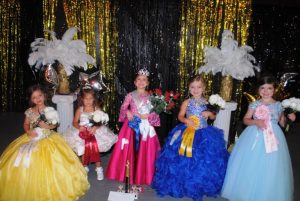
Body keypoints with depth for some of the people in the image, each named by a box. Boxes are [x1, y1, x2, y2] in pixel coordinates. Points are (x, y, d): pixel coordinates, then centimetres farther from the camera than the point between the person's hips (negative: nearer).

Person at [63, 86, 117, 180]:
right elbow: (74, 122, 2)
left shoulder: (97, 109, -2)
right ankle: (84, 167, 24)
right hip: (83, 132, 1)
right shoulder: (80, 109, 1)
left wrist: (96, 127, -25)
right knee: (84, 149, -5)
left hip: (95, 131, -1)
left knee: (95, 148, -15)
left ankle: (98, 168, 8)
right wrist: (79, 127, -18)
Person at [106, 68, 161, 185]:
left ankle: (142, 176, 17)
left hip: (145, 126, 1)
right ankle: (129, 174, 18)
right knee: (129, 149, 2)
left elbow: (155, 112, 2)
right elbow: (123, 108, 2)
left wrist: (148, 116, -15)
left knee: (144, 151, 3)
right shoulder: (130, 95, 2)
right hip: (132, 125, 0)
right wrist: (127, 112, -17)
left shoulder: (150, 97, 4)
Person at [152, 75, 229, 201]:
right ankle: (185, 185, 22)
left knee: (203, 160, 4)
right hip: (188, 133, -1)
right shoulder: (186, 102, -1)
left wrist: (210, 113, -9)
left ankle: (199, 187, 21)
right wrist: (186, 120, -16)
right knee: (186, 161, 4)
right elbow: (180, 116, 3)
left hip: (204, 134, 1)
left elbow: (213, 117, 12)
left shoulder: (207, 102, 2)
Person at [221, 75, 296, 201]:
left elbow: (282, 123, 13)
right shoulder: (255, 104, 0)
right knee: (251, 166, 4)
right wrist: (256, 121, -17)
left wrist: (290, 119, -6)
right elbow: (245, 120, 0)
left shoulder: (279, 105, 4)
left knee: (270, 169, 2)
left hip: (273, 137, 1)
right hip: (255, 136, -1)